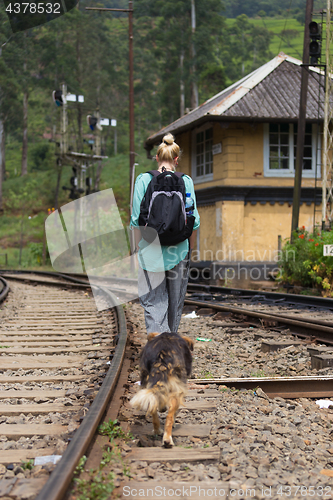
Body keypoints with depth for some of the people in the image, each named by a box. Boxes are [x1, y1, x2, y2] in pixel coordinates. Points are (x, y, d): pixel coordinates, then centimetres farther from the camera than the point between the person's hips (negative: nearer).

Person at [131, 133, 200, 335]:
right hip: (179, 248, 1)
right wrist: (191, 248, 12)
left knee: (153, 300, 1)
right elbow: (193, 219, 1)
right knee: (176, 298, 16)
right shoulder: (185, 181, -2)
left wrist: (139, 246, 7)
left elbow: (137, 219, -3)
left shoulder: (144, 180, -4)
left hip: (151, 249, -1)